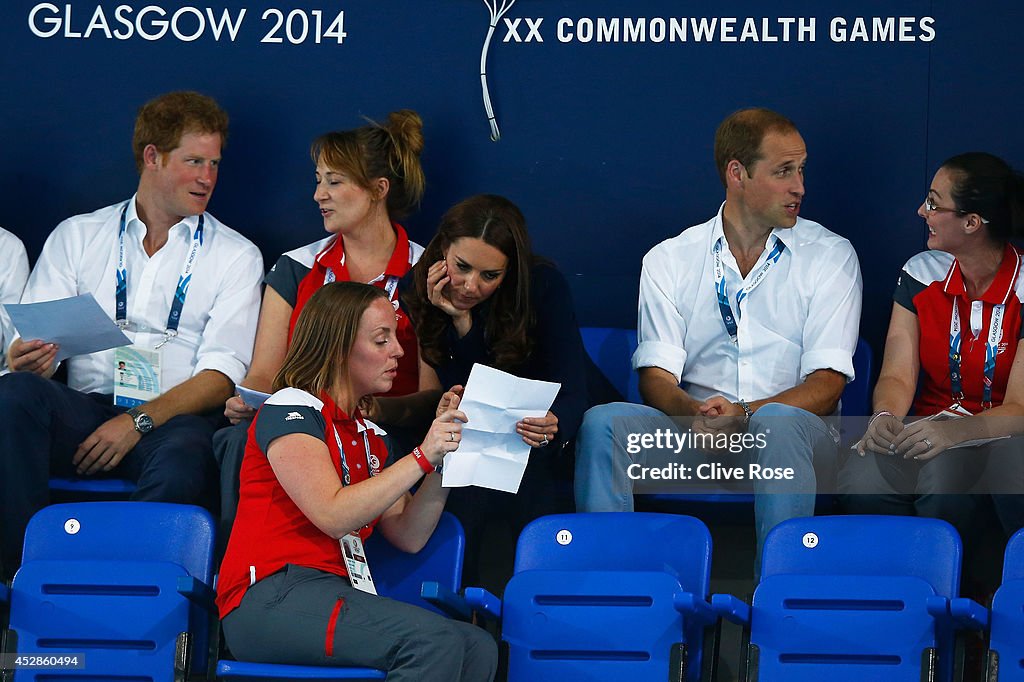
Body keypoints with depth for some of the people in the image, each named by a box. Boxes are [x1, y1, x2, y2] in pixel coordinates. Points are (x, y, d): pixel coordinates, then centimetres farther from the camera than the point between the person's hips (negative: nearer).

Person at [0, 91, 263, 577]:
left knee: (181, 463, -38)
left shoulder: (235, 256, 13)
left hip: (172, 418, -2)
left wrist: (138, 421, -14)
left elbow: (221, 375, 1)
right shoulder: (77, 236, 17)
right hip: (83, 410, 2)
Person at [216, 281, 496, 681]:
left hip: (334, 596, 8)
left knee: (479, 648, -14)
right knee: (436, 641, -29)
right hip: (271, 599, -8)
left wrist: (444, 449, 6)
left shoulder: (367, 435, 24)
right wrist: (422, 457, -14)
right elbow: (333, 517, -15)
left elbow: (408, 536, 14)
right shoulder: (290, 409, -1)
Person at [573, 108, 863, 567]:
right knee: (603, 422, -27)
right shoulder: (669, 260, 11)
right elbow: (656, 377, 2)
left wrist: (744, 415, -20)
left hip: (788, 435, -1)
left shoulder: (830, 256, 7)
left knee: (780, 423, -37)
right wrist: (694, 413, -23)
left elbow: (827, 384, -3)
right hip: (692, 430, 2)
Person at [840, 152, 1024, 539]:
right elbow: (898, 376, -1)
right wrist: (885, 416, -26)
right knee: (861, 483, -31)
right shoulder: (921, 272, 5)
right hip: (932, 429, 3)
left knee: (943, 476, -39)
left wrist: (953, 432, -34)